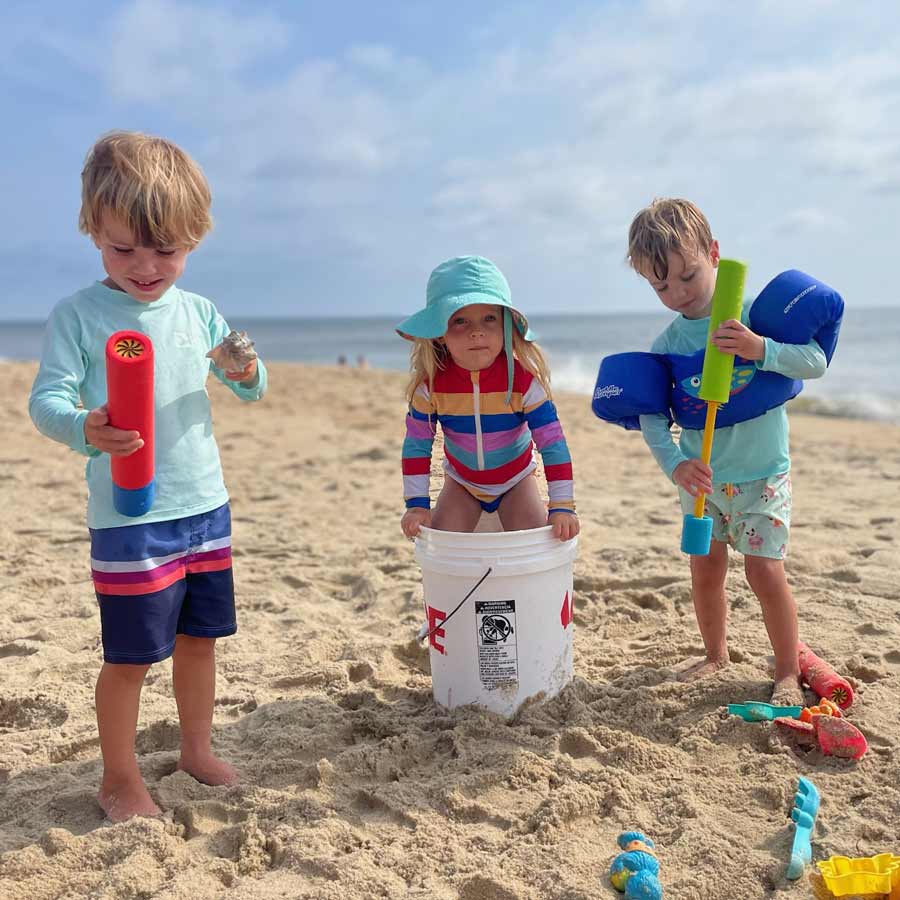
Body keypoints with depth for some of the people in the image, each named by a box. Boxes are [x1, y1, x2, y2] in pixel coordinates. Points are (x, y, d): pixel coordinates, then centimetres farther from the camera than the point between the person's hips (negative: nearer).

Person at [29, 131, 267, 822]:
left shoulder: (199, 312, 5)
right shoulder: (78, 315, -8)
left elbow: (251, 387, 12)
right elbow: (46, 397, -15)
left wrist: (247, 371, -12)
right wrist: (84, 428, -37)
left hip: (206, 506, 5)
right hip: (129, 517, -5)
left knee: (200, 636, 17)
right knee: (131, 655, 3)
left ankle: (197, 749, 38)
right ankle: (120, 778, 25)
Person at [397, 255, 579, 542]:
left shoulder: (524, 379, -29)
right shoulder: (431, 383, -24)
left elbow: (552, 442, -24)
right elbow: (416, 445, -13)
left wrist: (562, 506, -27)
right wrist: (417, 504, -18)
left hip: (516, 480, -1)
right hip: (462, 481, 1)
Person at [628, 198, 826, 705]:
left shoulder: (753, 314, -13)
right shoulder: (666, 345, -6)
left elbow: (816, 361, -18)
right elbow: (651, 415, -12)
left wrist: (762, 350, -36)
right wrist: (674, 463, -29)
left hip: (762, 473, -3)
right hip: (702, 477, 4)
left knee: (765, 570, -8)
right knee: (706, 571, 11)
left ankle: (789, 672, 11)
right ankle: (716, 655, 34)